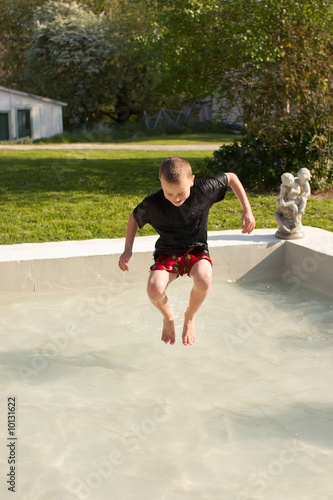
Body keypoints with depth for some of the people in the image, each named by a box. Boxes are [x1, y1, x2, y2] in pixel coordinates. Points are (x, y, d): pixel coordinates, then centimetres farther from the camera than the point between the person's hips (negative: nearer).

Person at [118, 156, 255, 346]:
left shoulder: (204, 189, -19)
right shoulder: (152, 204, -19)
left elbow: (231, 177, -1)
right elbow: (134, 217, 3)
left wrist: (247, 210, -5)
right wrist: (128, 249, -6)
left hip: (196, 249, 0)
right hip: (168, 252, 0)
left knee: (204, 280, -35)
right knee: (154, 289, -31)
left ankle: (190, 317, 1)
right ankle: (168, 317, 9)